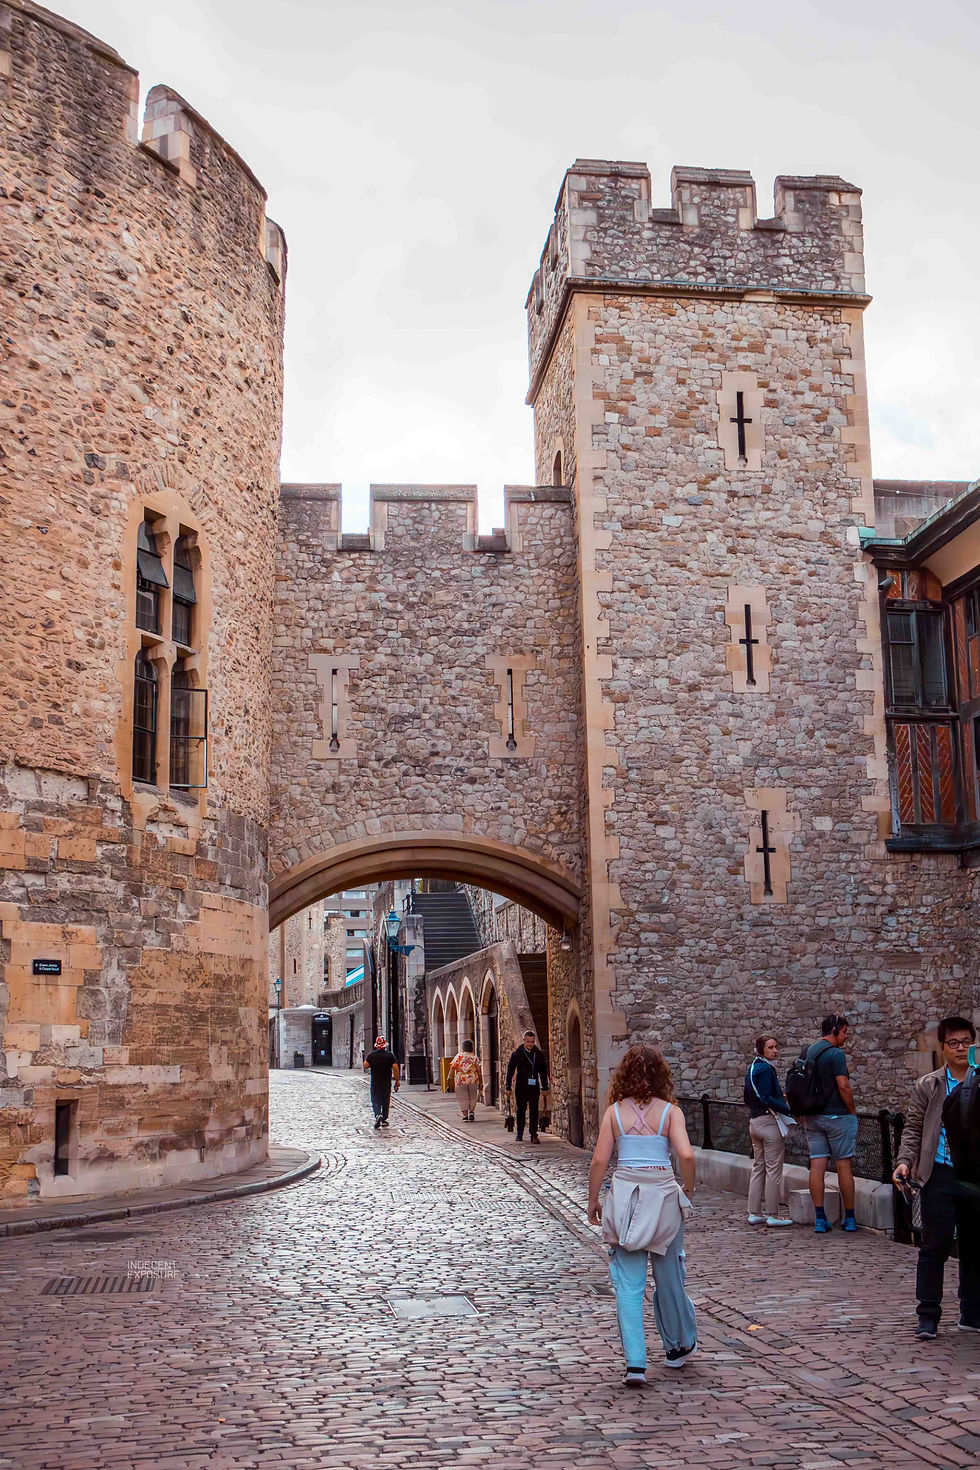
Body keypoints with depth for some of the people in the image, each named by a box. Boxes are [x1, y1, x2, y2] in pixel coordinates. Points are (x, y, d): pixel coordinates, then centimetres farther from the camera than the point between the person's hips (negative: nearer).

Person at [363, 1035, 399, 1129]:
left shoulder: (371, 1055, -5)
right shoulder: (390, 1055, -5)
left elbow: (365, 1066, -6)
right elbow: (395, 1068, -9)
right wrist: (397, 1080, -3)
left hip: (375, 1083, -1)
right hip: (387, 1082, 1)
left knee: (375, 1100, 6)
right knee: (385, 1101, 13)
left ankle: (378, 1115, -20)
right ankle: (384, 1120, 15)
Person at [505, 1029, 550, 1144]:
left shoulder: (539, 1053, 5)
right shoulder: (516, 1053, 0)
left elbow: (543, 1070, 12)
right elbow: (510, 1070, 3)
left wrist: (544, 1087, 9)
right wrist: (508, 1086, 0)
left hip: (534, 1086, 1)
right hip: (521, 1086, -1)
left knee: (534, 1110, -4)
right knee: (521, 1110, 8)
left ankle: (534, 1134, -2)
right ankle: (519, 1134, 21)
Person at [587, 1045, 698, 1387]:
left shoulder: (614, 1111, 0)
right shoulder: (670, 1111, -3)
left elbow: (599, 1160, -3)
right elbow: (686, 1156, -14)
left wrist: (592, 1201, 8)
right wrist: (688, 1190, 2)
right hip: (663, 1193, 0)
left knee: (628, 1284, 4)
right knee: (669, 1277, 18)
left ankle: (635, 1363, -2)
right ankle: (679, 1346, 36)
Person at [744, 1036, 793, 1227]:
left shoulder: (752, 1068, 14)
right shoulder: (766, 1069, -14)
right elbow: (766, 1098, -22)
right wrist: (789, 1111, -21)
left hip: (754, 1121, 10)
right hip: (769, 1121, -10)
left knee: (758, 1168, 13)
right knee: (774, 1169, -3)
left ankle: (754, 1213, 16)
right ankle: (773, 1214, 0)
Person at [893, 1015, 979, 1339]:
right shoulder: (927, 1086, 6)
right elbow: (913, 1128, 4)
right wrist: (905, 1161, -9)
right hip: (941, 1175, -2)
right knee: (935, 1246, -3)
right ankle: (928, 1317, 5)